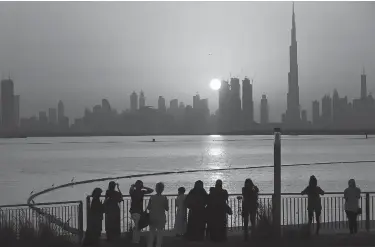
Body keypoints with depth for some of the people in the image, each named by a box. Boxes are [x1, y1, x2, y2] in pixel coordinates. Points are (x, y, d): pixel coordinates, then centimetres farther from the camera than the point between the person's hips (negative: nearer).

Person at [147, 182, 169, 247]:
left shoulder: (152, 197, -6)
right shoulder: (164, 198, -11)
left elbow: (148, 208, -1)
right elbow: (167, 208, -5)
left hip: (152, 218, 2)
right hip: (161, 218, -2)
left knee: (152, 232, 14)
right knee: (159, 233, 5)